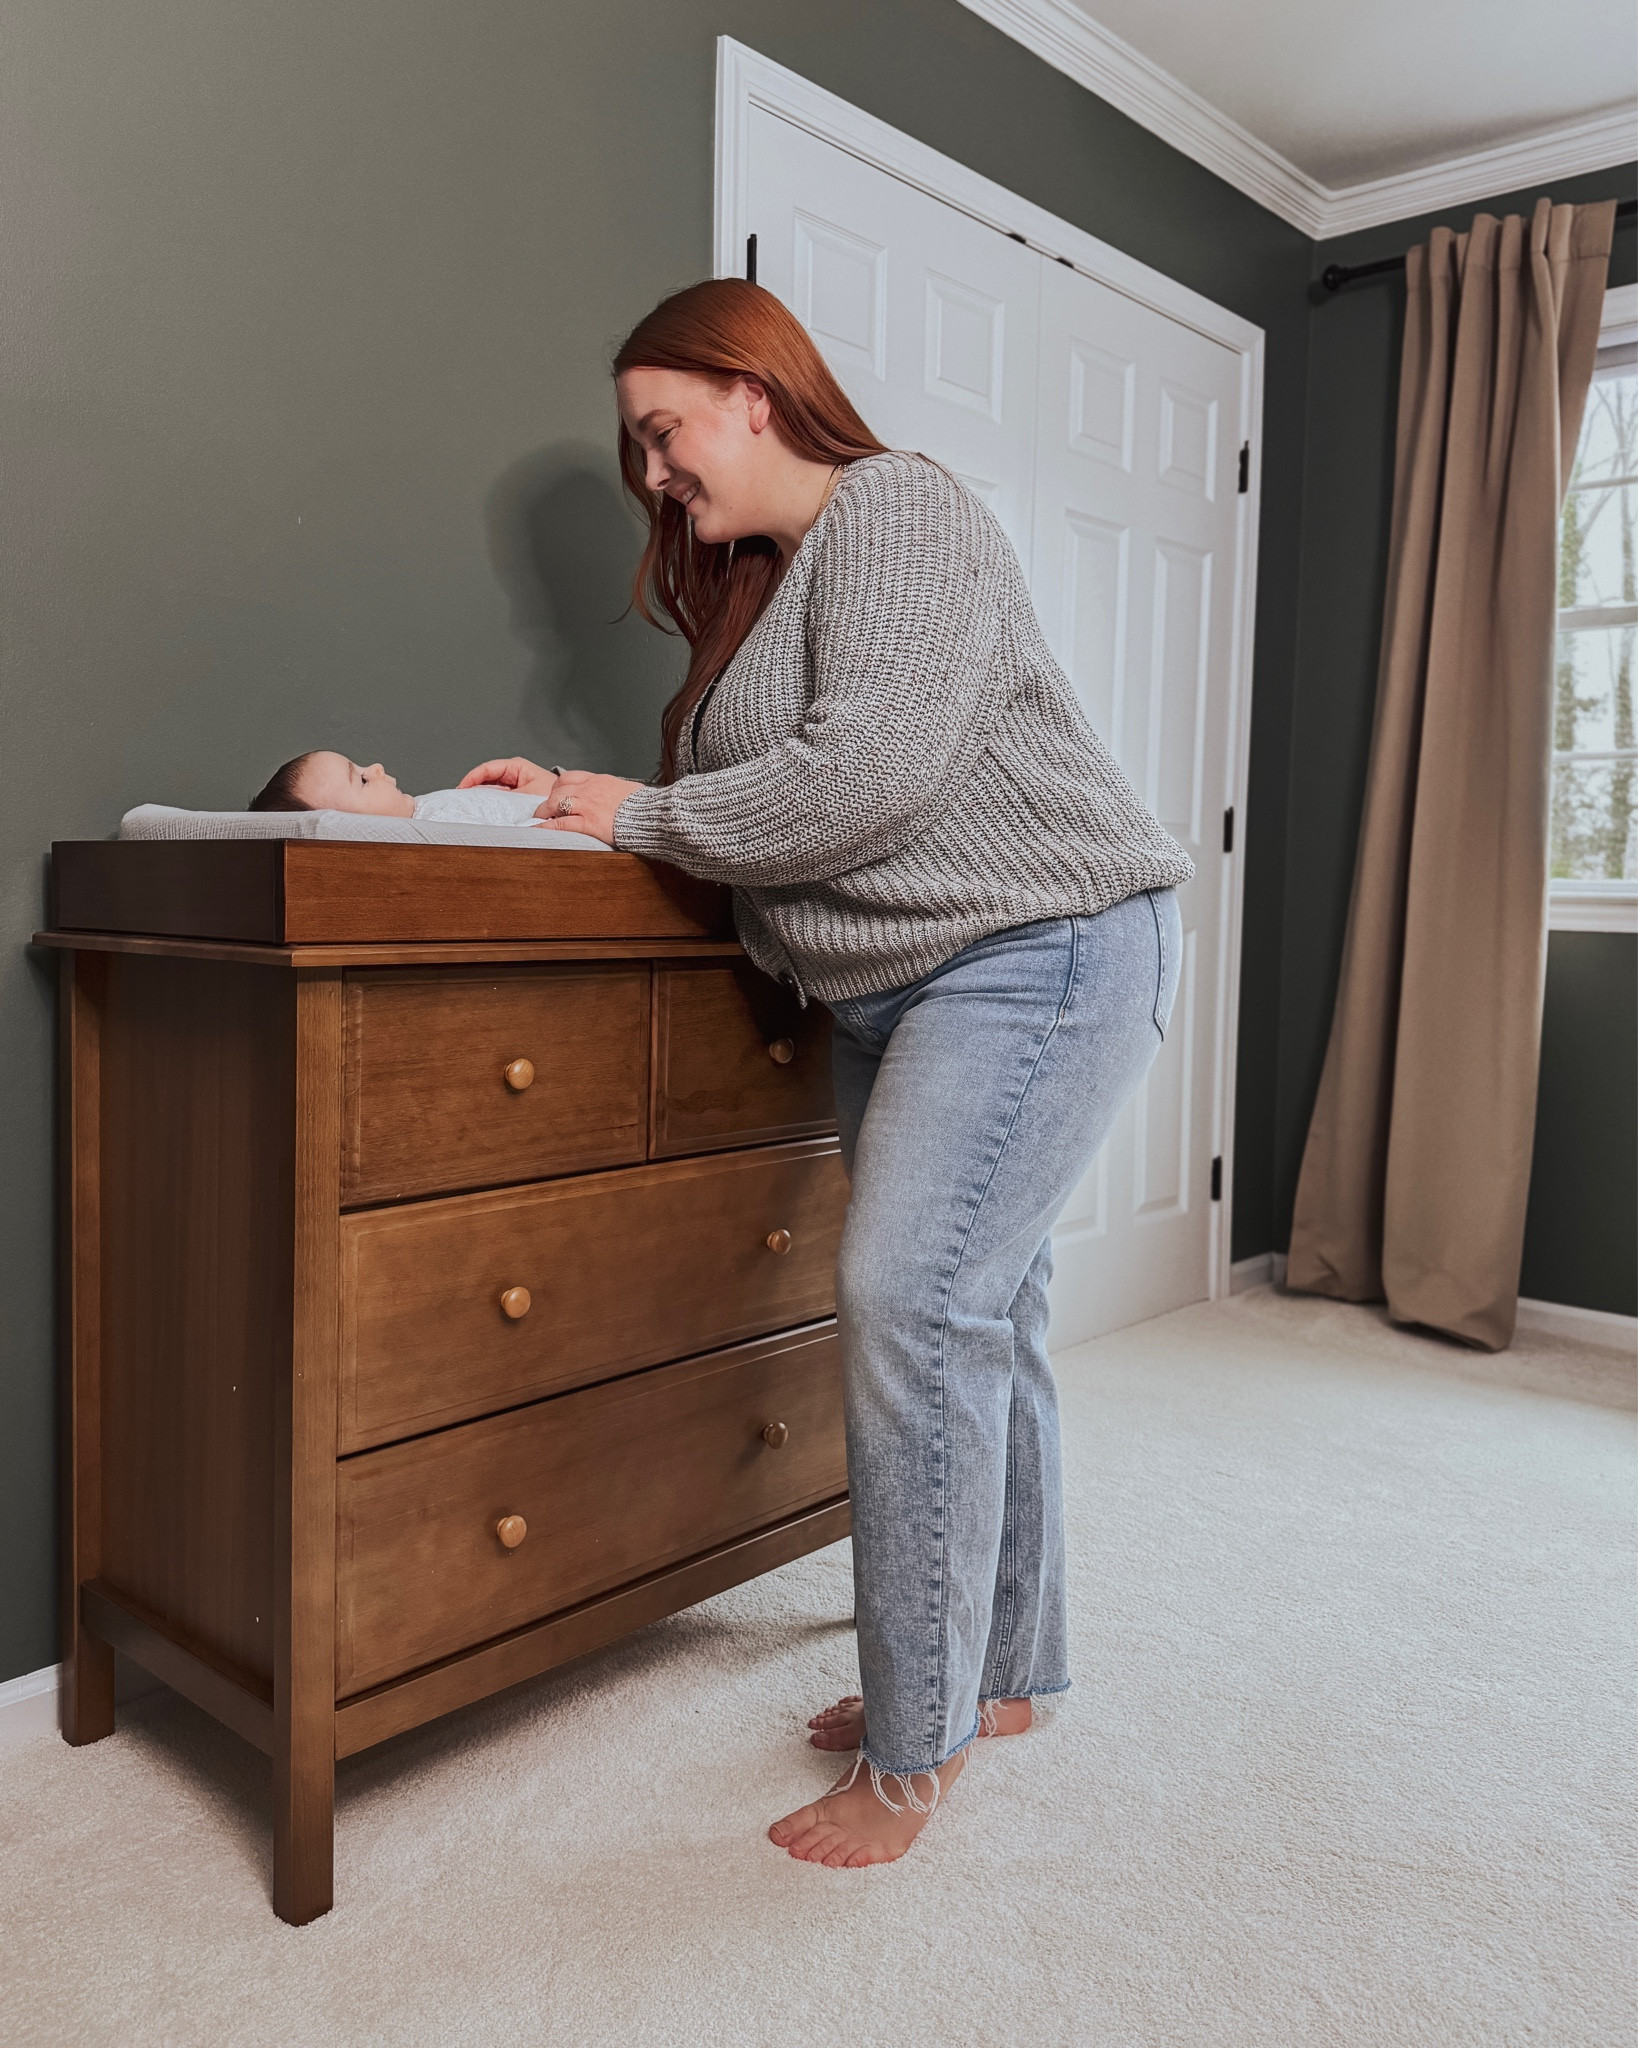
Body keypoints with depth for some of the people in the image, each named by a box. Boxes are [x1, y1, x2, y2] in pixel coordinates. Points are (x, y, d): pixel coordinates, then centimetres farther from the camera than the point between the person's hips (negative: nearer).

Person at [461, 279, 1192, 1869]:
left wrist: (648, 817, -12)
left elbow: (868, 776, -23)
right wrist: (575, 801, 5)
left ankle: (915, 1748, -1)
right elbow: (765, 800, 16)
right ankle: (1003, 1672, 27)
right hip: (896, 988, 10)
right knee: (975, 1316, 12)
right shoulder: (759, 577, 20)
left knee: (912, 1302, -15)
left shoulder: (893, 510, -9)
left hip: (1041, 948, -9)